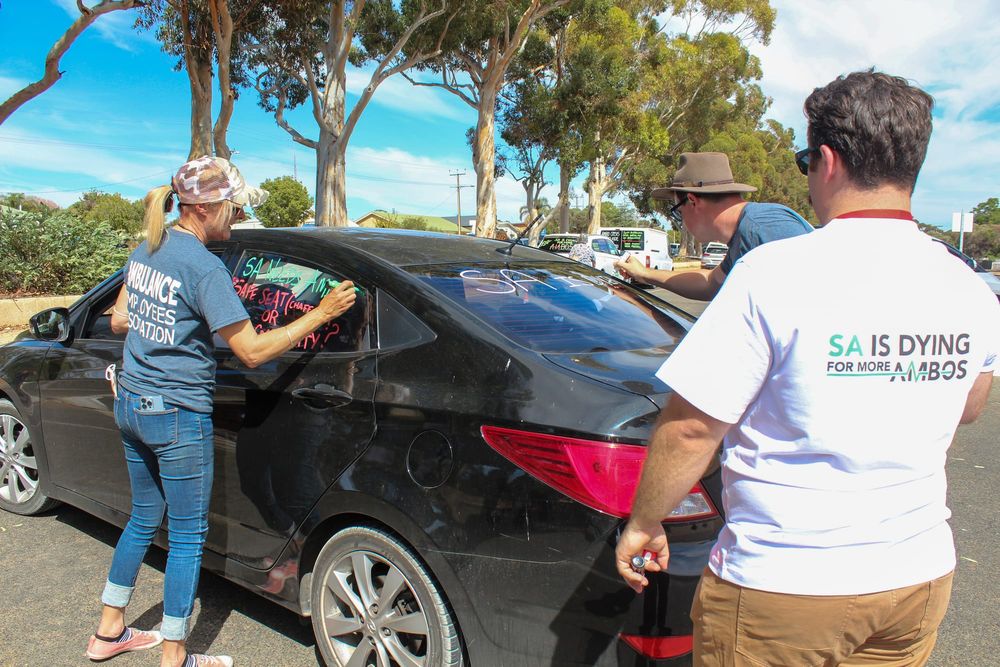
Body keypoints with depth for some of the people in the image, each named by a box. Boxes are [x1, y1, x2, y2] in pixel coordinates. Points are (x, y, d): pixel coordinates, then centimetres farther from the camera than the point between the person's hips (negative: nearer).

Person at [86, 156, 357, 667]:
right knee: (187, 536, 6)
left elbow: (119, 321, 15)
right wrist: (320, 314, -19)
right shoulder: (204, 268, -21)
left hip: (131, 405, 9)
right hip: (178, 416, -9)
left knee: (143, 519, 24)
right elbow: (252, 351, -22)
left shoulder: (145, 251, 5)